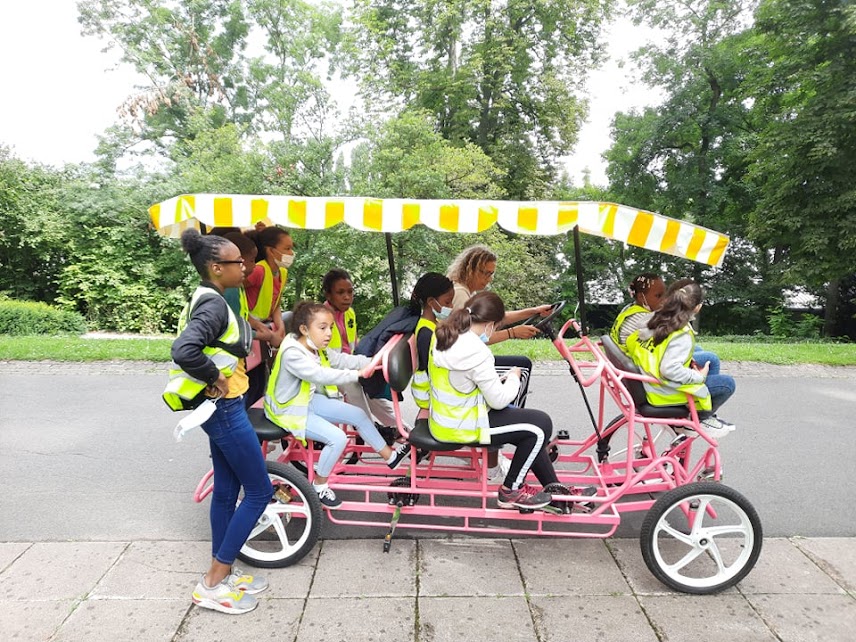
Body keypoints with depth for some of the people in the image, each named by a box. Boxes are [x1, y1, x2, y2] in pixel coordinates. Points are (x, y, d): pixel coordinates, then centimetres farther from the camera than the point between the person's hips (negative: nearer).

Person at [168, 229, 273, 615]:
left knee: (226, 491, 17)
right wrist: (216, 379, -22)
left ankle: (222, 574, 31)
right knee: (259, 491, 0)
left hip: (220, 409, 10)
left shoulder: (206, 300, 10)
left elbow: (192, 345, 22)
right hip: (225, 409, -10)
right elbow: (184, 351, -36)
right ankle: (212, 584, 10)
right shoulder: (214, 304, -21)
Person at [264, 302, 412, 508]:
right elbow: (321, 375, -36)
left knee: (358, 415, 4)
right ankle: (319, 485, 3)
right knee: (337, 438, -22)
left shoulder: (317, 348, -1)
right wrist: (356, 374, -35)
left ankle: (390, 456, 20)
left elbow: (341, 359, -4)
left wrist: (372, 361, -16)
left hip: (309, 400, 9)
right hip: (289, 410, -9)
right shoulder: (292, 353, -29)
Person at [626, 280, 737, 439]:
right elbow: (670, 369, -33)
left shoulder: (655, 320, -1)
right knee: (727, 383, 0)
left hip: (648, 383, 8)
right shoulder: (682, 335, -22)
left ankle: (707, 415, 30)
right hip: (663, 393, -8)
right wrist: (699, 377, -16)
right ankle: (701, 419, 16)